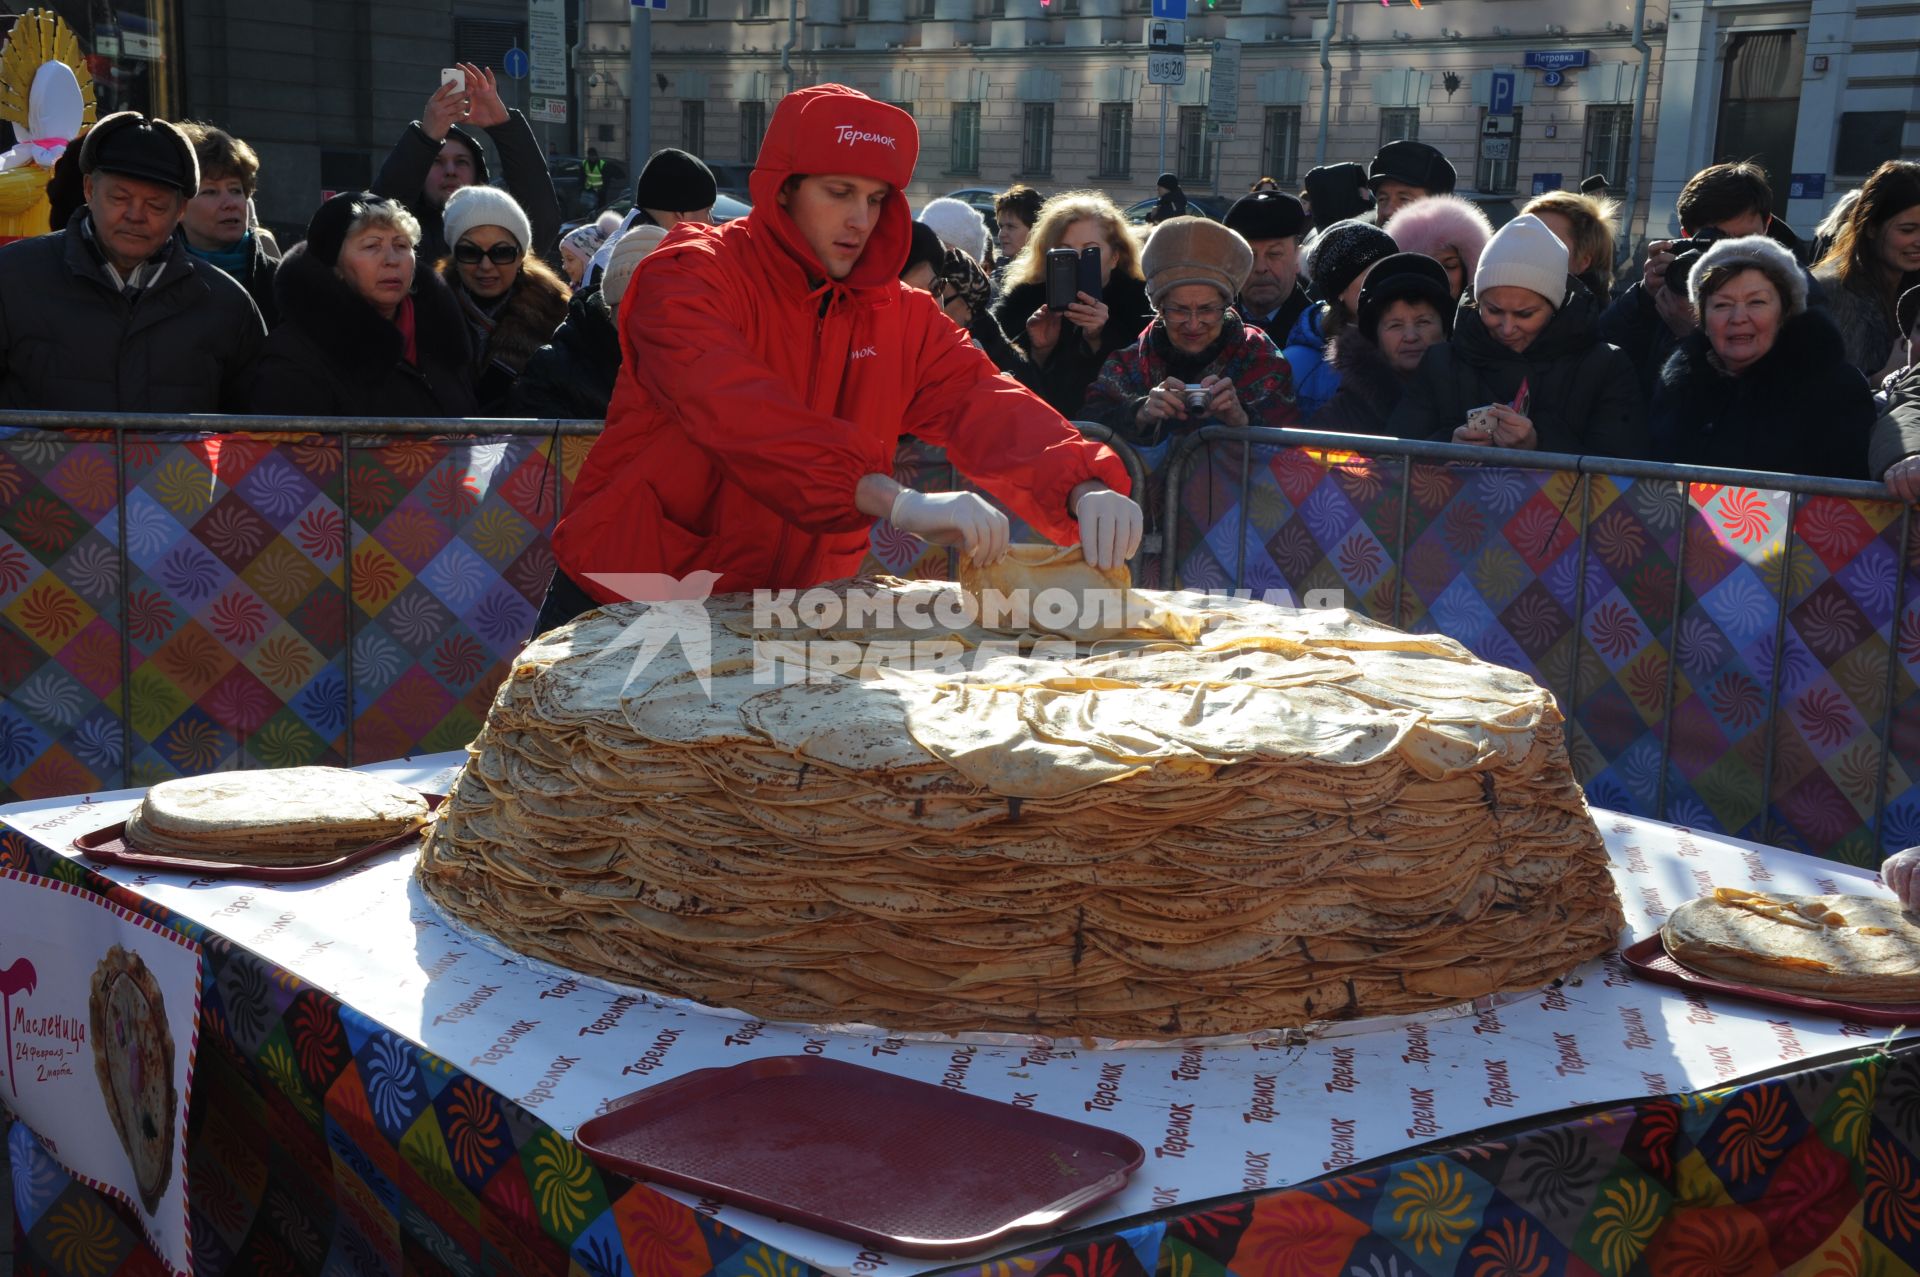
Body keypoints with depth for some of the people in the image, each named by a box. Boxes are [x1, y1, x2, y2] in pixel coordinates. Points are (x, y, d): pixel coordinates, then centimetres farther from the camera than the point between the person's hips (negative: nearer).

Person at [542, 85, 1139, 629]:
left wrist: (1085, 489, -29)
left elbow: (985, 405, -8)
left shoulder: (901, 316, 5)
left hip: (785, 613, 5)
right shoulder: (691, 275, -13)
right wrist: (897, 502, -41)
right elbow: (737, 412, -30)